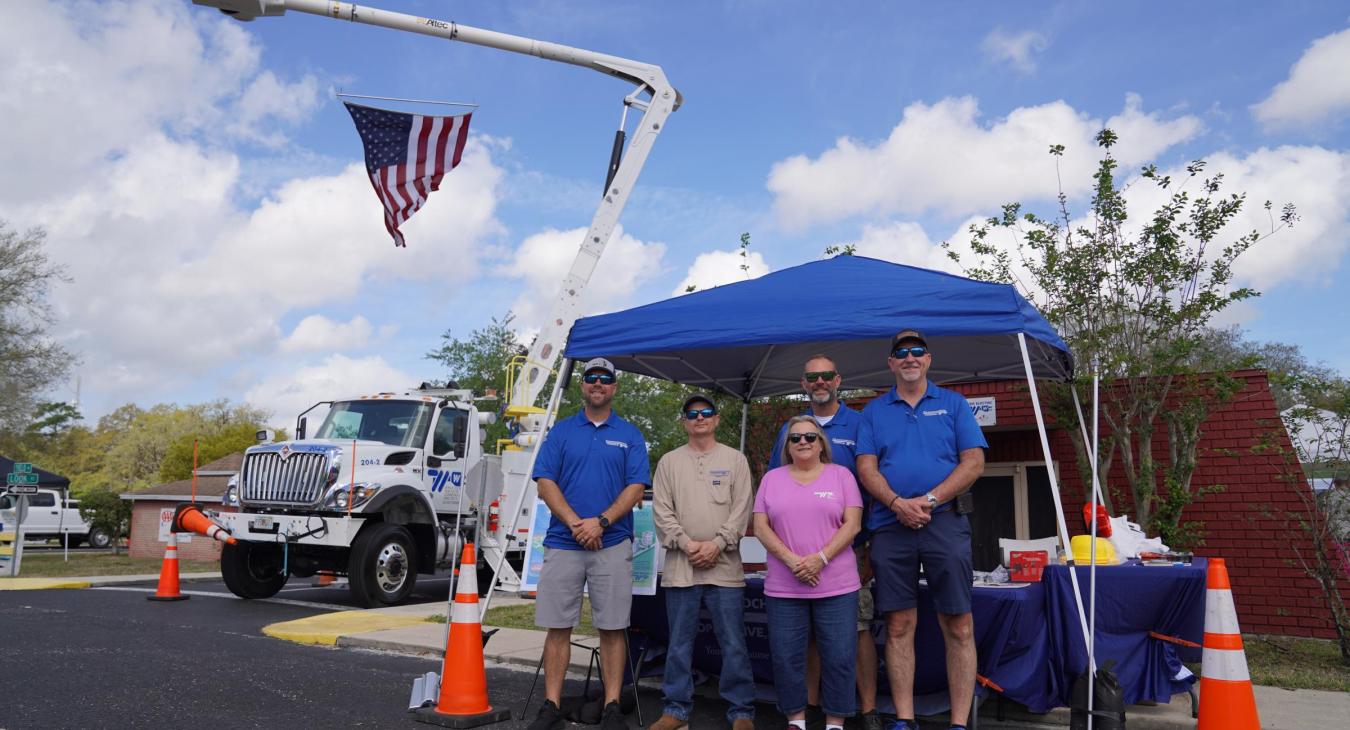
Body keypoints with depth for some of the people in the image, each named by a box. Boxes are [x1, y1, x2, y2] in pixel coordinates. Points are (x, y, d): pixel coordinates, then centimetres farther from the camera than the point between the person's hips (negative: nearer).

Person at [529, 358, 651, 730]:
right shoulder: (561, 431, 9)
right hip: (562, 543, 1)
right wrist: (575, 523, -12)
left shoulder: (630, 435, 8)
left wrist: (600, 522, -15)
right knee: (557, 626, 3)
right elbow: (545, 483, 1)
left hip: (613, 545, -1)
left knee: (612, 627, 3)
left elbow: (636, 488, -1)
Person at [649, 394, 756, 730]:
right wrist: (685, 543, -10)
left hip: (724, 565, -1)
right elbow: (661, 511, 3)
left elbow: (741, 510, -1)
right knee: (679, 644, 9)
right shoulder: (669, 462, 10)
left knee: (733, 644, 1)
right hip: (680, 566, 2)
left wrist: (717, 544, -12)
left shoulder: (735, 459, 7)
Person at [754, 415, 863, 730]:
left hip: (837, 586, -1)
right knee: (786, 657, 5)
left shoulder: (841, 475, 5)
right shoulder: (772, 479, 9)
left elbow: (852, 524, -2)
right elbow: (761, 527, 2)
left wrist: (820, 558, -15)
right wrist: (792, 561, -12)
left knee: (838, 657, 2)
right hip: (783, 588, 1)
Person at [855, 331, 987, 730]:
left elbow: (974, 461, 0)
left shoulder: (953, 404, 9)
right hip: (890, 528, 1)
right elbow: (866, 468, 3)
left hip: (945, 523, -1)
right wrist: (897, 503, -14)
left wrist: (929, 501, -11)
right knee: (898, 628, 5)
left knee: (959, 628, -1)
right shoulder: (874, 411, 12)